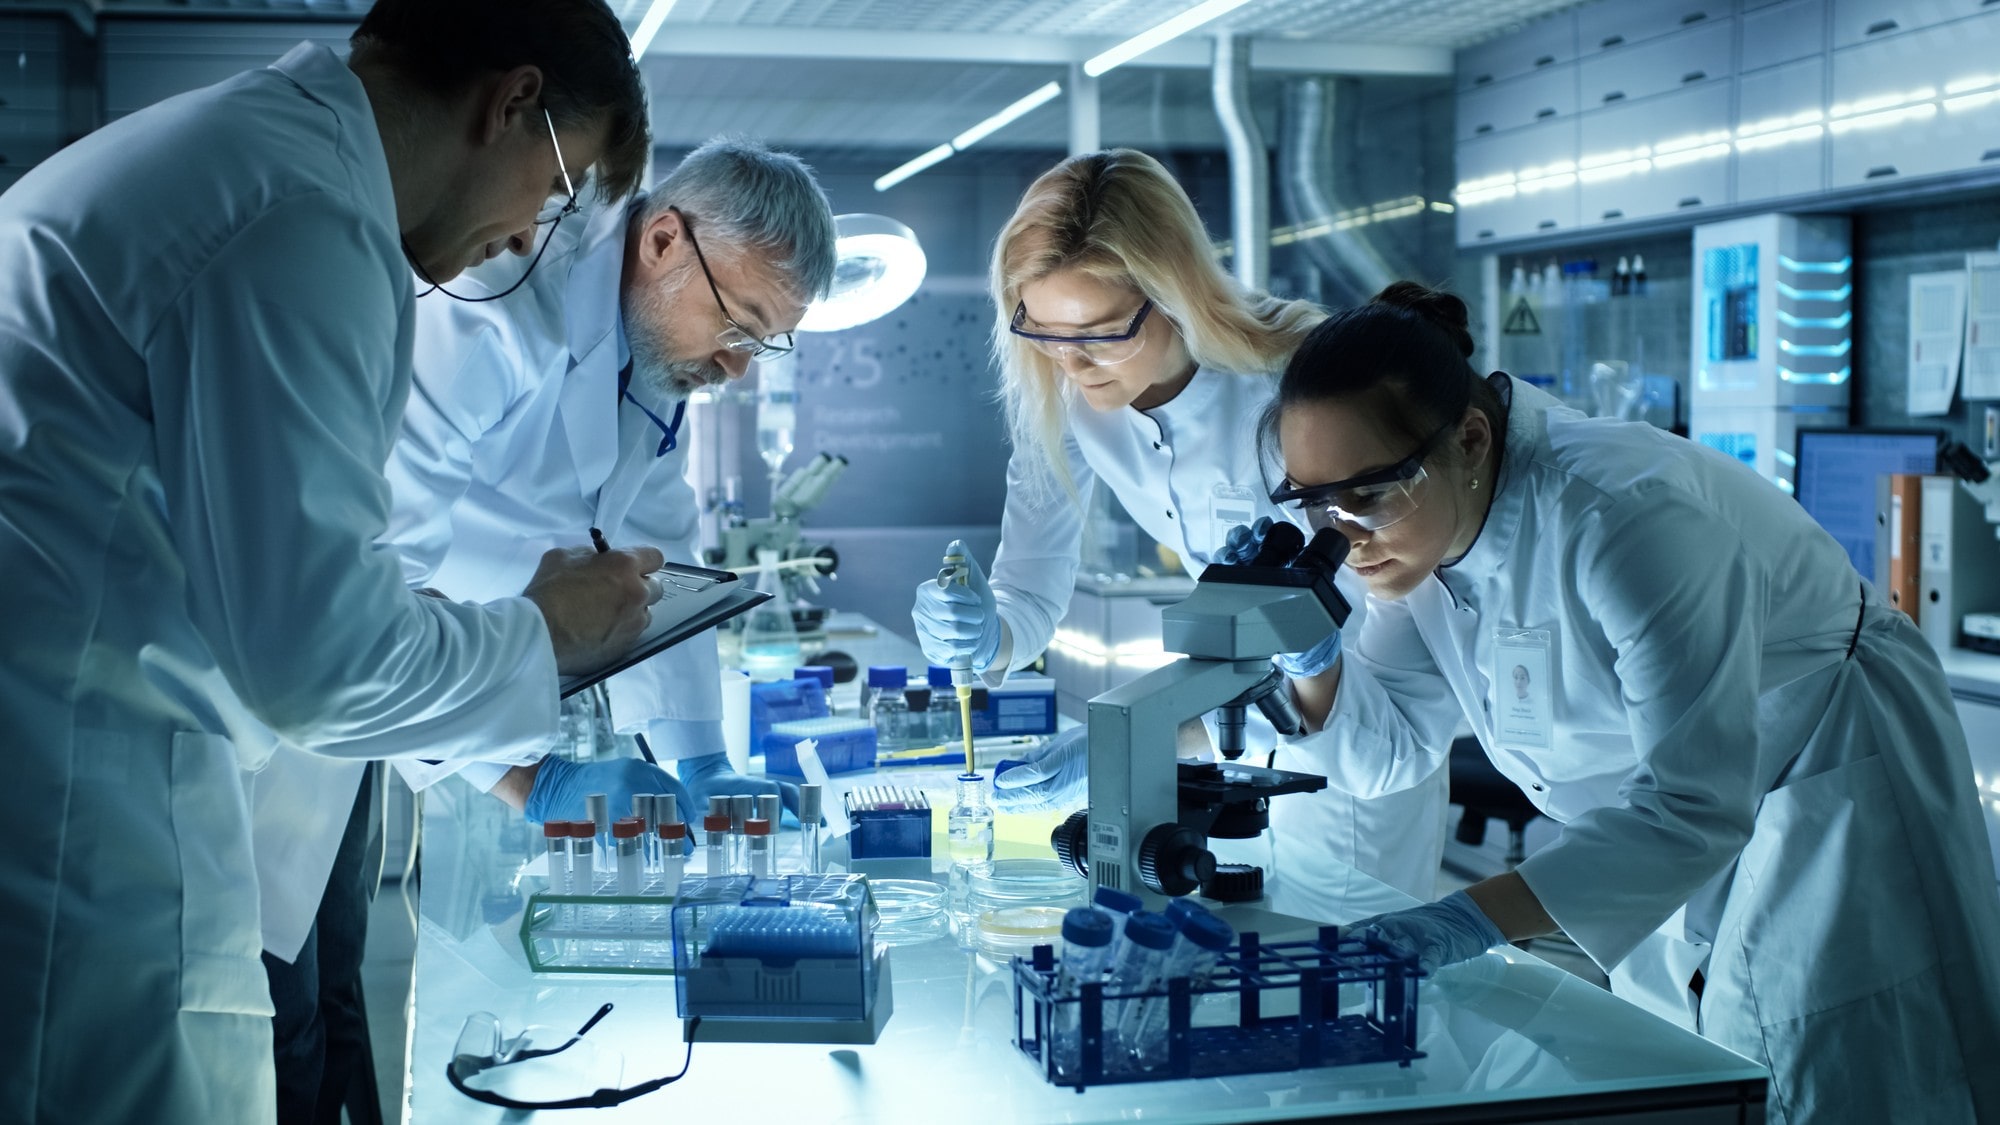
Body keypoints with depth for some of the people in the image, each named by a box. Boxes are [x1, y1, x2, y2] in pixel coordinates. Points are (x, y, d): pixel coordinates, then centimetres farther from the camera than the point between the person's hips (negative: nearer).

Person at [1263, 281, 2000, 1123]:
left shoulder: (1623, 517, -35)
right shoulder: (1424, 520, -11)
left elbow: (1693, 807, -37)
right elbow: (1387, 752, -4)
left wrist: (1477, 919, -45)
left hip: (1829, 794, -7)